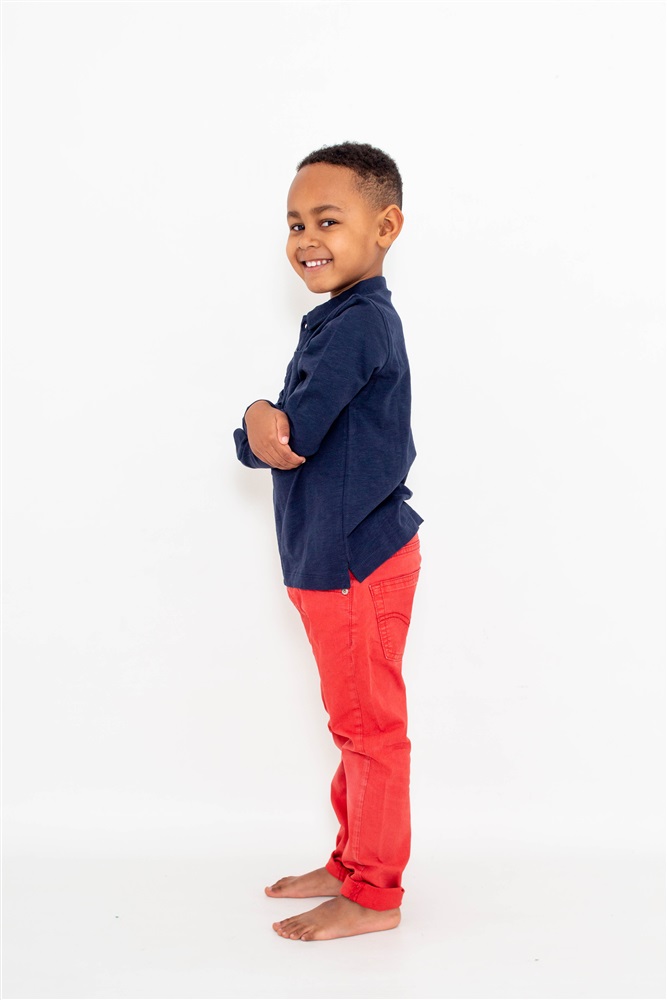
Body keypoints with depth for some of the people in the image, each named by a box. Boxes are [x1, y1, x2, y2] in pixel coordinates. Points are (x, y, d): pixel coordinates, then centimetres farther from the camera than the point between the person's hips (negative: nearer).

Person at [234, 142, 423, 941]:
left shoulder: (359, 324, -19)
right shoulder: (337, 320, 12)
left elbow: (293, 434, -26)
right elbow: (273, 439, 5)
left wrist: (261, 425, -6)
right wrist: (262, 429, -15)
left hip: (358, 562, -10)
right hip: (328, 559, 10)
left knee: (369, 725, 3)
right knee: (353, 722, 19)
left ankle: (374, 895, 18)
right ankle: (352, 862, 34)